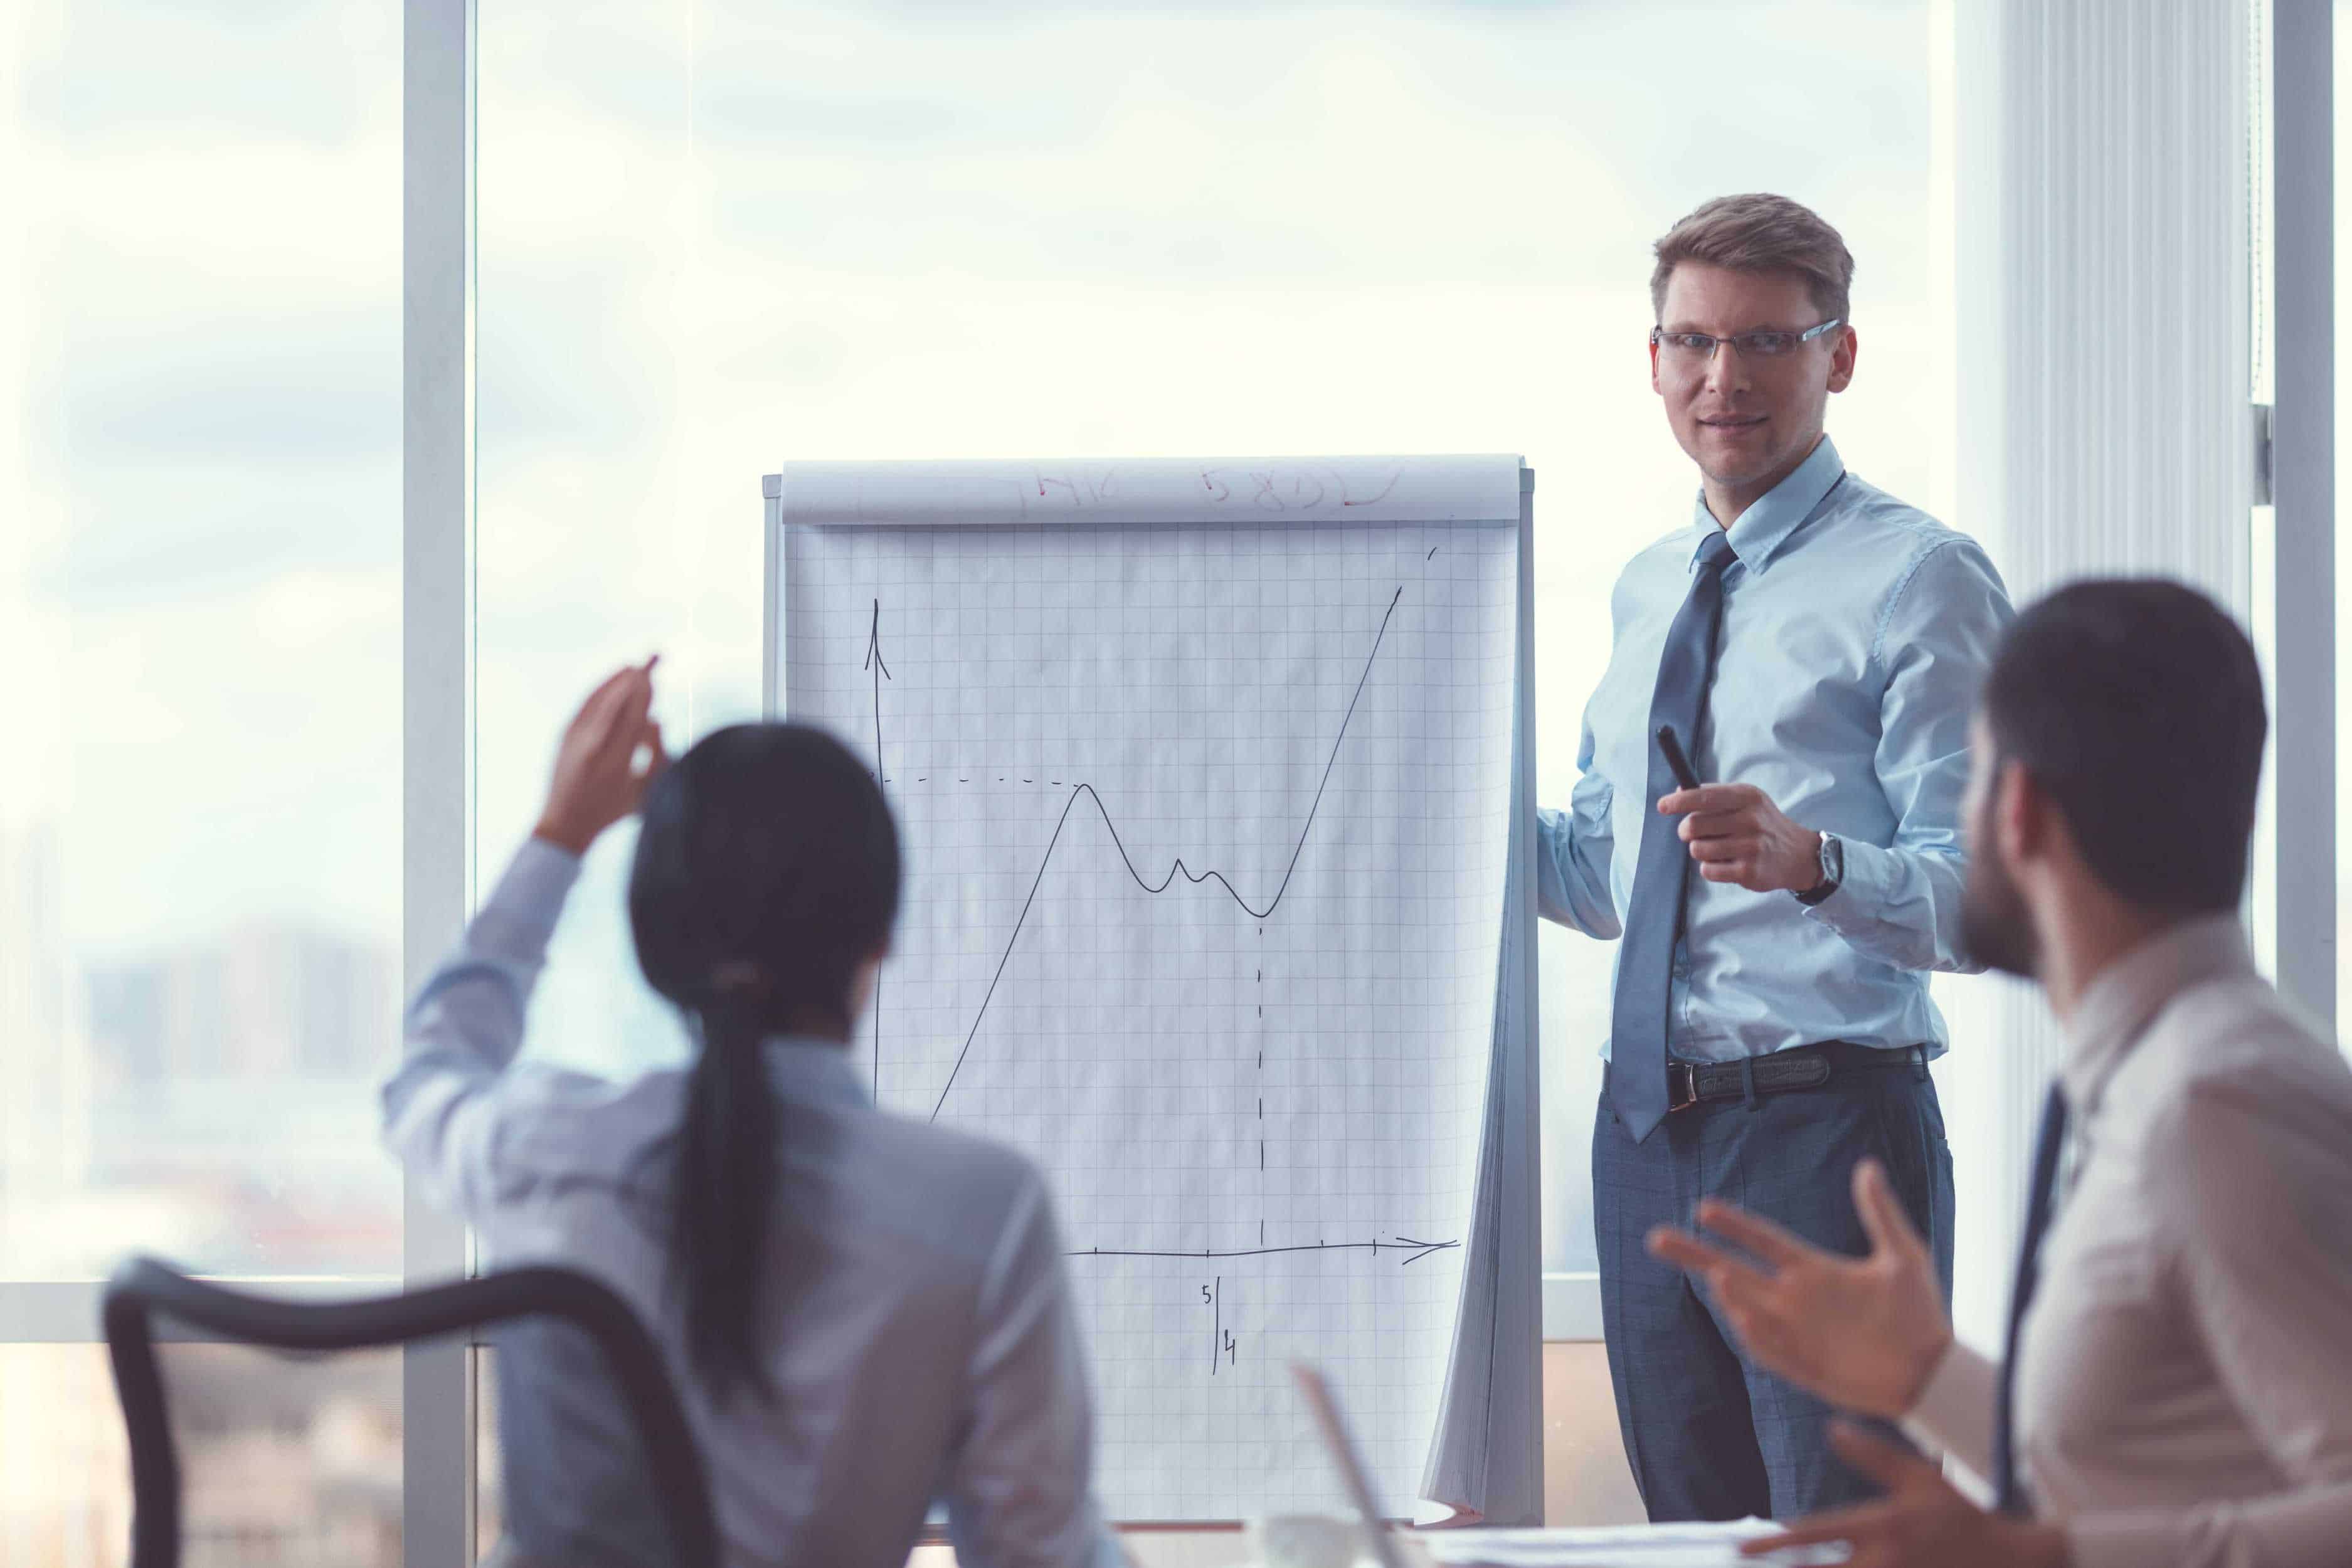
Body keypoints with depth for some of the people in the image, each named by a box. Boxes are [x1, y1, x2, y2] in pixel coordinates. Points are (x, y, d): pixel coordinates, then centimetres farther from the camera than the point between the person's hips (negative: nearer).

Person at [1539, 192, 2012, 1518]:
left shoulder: (1918, 576, -6)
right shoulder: (1648, 591, 18)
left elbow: (1981, 900, -14)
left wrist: (1812, 861, -32)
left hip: (1828, 1126, -7)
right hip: (1649, 1134, 7)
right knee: (1695, 1528, 12)